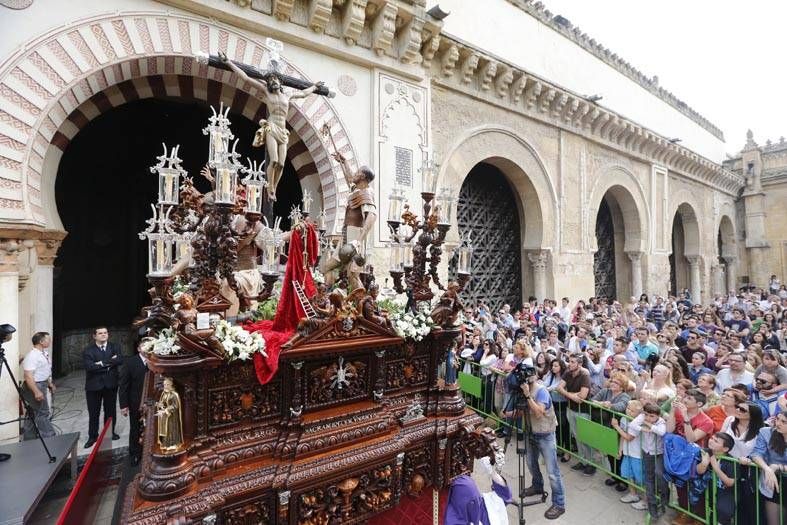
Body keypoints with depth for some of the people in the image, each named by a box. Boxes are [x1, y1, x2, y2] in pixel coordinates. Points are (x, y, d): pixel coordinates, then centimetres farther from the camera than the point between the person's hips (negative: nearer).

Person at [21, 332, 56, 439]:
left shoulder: (44, 353, 9)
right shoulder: (32, 356, -22)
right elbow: (28, 376, -27)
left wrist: (50, 384, 25)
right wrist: (36, 391, -31)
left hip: (42, 385, 10)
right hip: (36, 386, -10)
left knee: (33, 414, 17)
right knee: (42, 414, -3)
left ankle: (29, 438, 27)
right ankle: (49, 438, 5)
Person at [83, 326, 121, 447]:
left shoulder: (114, 347, 2)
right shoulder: (88, 351, -3)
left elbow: (119, 360, -14)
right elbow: (89, 366, -17)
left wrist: (102, 363, -17)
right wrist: (109, 364, -15)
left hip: (111, 384, 2)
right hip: (94, 385, -1)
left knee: (110, 411, 14)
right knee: (94, 413, 8)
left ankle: (110, 433, 30)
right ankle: (92, 436, 25)